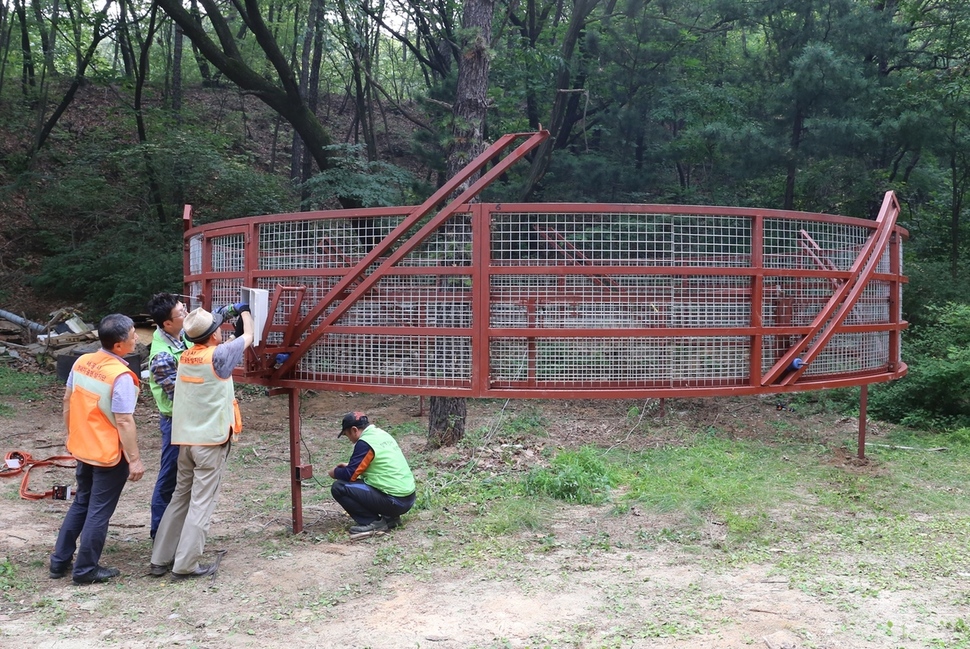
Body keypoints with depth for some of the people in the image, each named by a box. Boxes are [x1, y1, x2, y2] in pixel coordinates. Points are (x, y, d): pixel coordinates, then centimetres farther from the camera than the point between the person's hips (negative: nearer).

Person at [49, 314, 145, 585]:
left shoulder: (82, 362, -2)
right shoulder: (121, 377, -24)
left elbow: (68, 402, 8)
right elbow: (124, 422, -23)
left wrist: (71, 434, 21)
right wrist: (135, 459, -16)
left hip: (83, 448, 7)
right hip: (110, 454, -7)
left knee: (81, 503, 22)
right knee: (99, 511, 6)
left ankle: (60, 561, 29)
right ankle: (86, 570, 16)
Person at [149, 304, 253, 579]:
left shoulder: (185, 356, 5)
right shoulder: (217, 356, -13)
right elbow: (248, 336, 3)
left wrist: (215, 316, 27)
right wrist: (244, 310, 20)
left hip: (186, 440, 7)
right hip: (212, 441, -7)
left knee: (179, 498, 15)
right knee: (202, 503, -1)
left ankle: (160, 560, 18)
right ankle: (185, 564, 1)